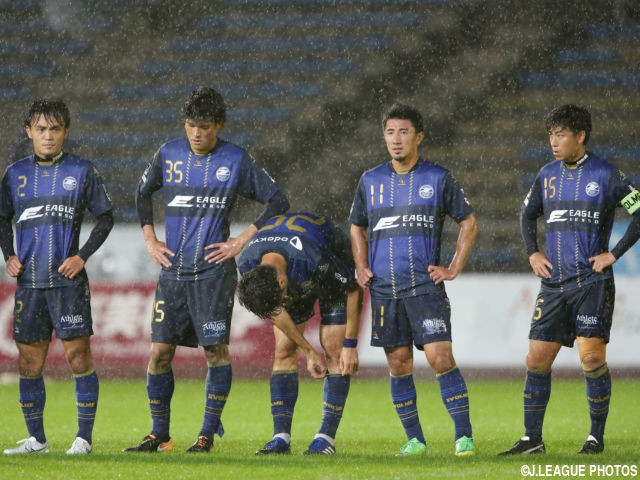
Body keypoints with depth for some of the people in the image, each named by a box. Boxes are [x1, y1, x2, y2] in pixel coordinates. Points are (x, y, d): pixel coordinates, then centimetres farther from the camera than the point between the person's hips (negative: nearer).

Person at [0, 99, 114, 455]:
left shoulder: (82, 171, 1)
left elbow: (105, 217, 6)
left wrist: (83, 256, -5)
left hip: (68, 280, -3)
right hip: (29, 281, 3)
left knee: (79, 355, -7)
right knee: (29, 361, 4)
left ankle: (85, 436, -1)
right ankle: (36, 439, 13)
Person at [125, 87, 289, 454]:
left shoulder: (236, 160, -1)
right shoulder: (169, 154, 8)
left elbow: (278, 201, 3)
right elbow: (143, 194, 25)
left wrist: (242, 241, -3)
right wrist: (150, 240, 14)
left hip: (213, 271, -3)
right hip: (173, 269, 3)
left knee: (216, 349, -6)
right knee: (160, 351, 0)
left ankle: (209, 434, 0)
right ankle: (159, 434, 9)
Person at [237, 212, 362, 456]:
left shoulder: (314, 259, -44)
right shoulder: (248, 268, -29)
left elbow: (353, 291, -25)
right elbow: (275, 313, -11)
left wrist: (350, 345, -20)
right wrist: (309, 351, -7)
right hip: (297, 283, 4)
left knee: (333, 350, -13)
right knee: (284, 350, -6)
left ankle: (327, 437, -11)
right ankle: (281, 437, -6)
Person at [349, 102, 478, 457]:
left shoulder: (438, 178, 2)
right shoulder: (370, 181, 10)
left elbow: (469, 222, 9)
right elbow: (357, 228, 24)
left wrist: (454, 268, 2)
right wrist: (361, 268, 10)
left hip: (425, 284, -3)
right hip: (384, 288, 3)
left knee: (440, 357, -13)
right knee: (399, 364, 3)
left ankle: (464, 435, -10)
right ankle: (414, 439, 12)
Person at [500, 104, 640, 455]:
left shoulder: (606, 175, -4)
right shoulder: (547, 175, 12)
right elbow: (528, 214, 28)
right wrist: (532, 253, 14)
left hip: (592, 282, -5)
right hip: (554, 283, 5)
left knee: (591, 358, -11)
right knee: (536, 360, 1)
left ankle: (596, 436, 1)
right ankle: (532, 439, 8)